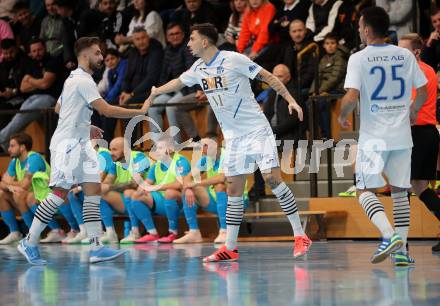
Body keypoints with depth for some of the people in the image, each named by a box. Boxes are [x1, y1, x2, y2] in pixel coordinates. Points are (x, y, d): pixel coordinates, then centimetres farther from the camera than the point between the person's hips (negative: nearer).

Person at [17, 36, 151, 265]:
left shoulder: (75, 79, 16)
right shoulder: (83, 81, -15)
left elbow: (58, 108, 27)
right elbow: (106, 110, -22)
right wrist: (140, 111, -17)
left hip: (80, 143, 10)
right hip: (67, 144, -10)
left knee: (93, 190, 1)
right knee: (60, 193, -9)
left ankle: (96, 247, -4)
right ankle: (29, 242, 0)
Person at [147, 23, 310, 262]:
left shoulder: (233, 59, -13)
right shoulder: (199, 69, 8)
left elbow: (267, 77, -11)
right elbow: (178, 82, 29)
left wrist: (290, 100, -20)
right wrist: (155, 92, 45)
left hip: (257, 130, -7)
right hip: (233, 137, 7)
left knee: (272, 179, -16)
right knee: (233, 191, 7)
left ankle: (300, 236, -11)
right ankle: (229, 248, 11)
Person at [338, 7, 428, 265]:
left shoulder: (359, 59, -8)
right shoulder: (406, 55, 4)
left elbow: (351, 97, -17)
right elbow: (423, 91, 9)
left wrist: (343, 117, 3)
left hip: (374, 136, -4)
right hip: (402, 136, 4)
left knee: (365, 191, 4)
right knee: (400, 191, 12)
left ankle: (389, 235, -18)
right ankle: (401, 249, 8)